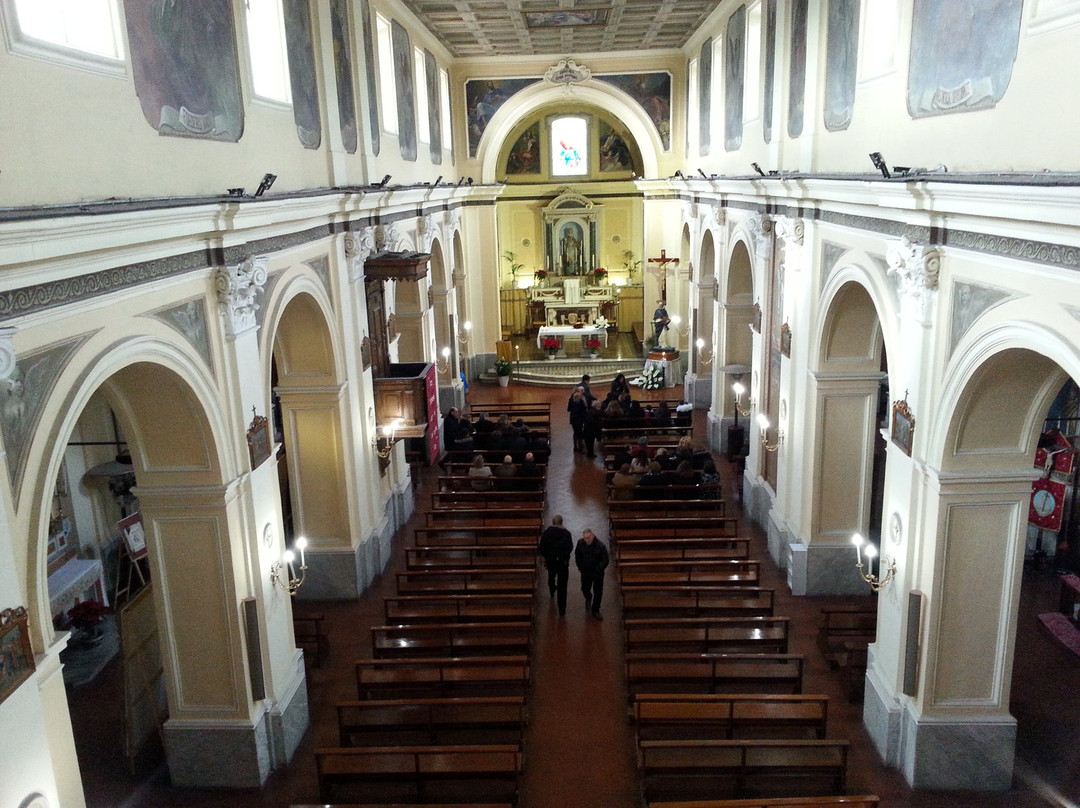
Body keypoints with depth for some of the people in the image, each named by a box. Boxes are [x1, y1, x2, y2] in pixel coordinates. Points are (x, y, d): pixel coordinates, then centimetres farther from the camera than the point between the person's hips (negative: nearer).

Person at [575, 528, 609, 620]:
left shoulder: (600, 545, -24)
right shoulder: (580, 543, -13)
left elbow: (605, 560, -15)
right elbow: (577, 554, 7)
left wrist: (598, 570, -15)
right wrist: (580, 566, 4)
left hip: (598, 572, -3)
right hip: (586, 571, 3)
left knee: (598, 592, 5)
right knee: (585, 589, 15)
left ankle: (595, 611, 23)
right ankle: (588, 598, 51)